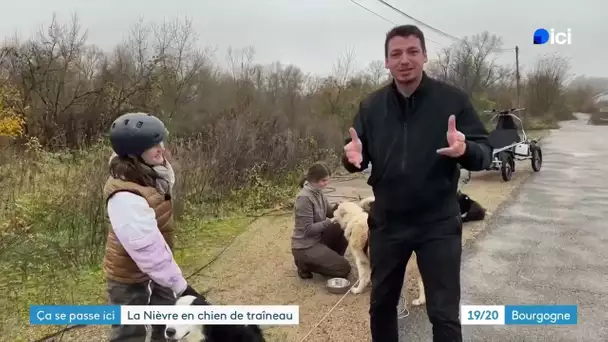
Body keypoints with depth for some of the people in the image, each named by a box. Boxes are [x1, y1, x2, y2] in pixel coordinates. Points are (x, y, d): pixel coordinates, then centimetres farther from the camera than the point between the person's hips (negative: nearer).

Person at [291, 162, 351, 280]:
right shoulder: (304, 198, -24)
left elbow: (329, 212, 11)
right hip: (305, 247, -9)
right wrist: (329, 222, -22)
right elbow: (308, 229, -24)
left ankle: (329, 258, 14)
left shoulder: (318, 192, 3)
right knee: (344, 269, -6)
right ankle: (306, 264, 3)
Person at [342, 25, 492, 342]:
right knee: (381, 304, 19)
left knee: (444, 314, 8)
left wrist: (465, 150, -31)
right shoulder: (371, 105, 2)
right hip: (386, 223, 3)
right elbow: (357, 156, 5)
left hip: (438, 224, -2)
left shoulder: (452, 99, -7)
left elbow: (485, 152, -7)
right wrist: (352, 156, -19)